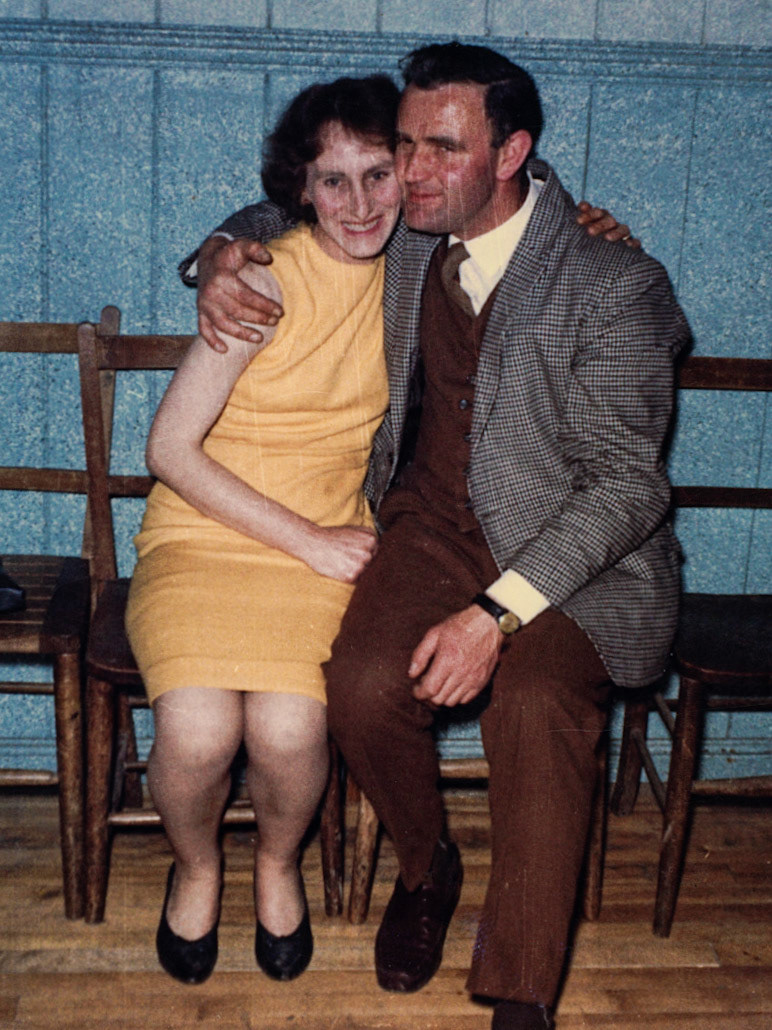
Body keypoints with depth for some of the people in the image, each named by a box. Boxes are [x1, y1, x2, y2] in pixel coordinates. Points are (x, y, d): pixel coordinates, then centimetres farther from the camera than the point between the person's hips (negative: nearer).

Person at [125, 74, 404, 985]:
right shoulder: (268, 281, -12)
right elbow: (169, 450, -11)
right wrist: (307, 539, -13)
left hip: (322, 549, 3)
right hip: (199, 535, -2)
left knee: (288, 731, -25)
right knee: (198, 730, -27)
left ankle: (277, 863, 11)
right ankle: (196, 865, 9)